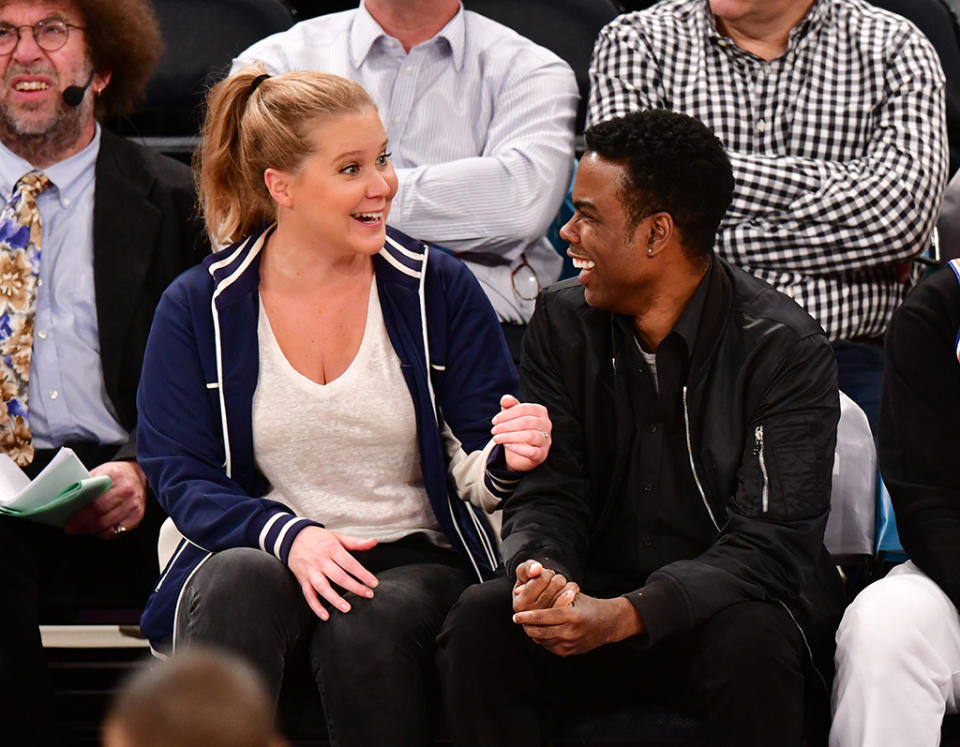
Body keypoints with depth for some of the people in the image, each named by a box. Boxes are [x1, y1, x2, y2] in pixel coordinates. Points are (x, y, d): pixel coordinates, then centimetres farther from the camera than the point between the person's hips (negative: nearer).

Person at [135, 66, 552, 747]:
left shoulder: (441, 289, 3)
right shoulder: (198, 307, 2)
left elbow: (469, 471, 4)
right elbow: (181, 478, -1)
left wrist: (501, 461, -22)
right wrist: (289, 537, -20)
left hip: (412, 556, 0)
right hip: (259, 553, 0)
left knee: (364, 626, -34)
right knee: (238, 583, -35)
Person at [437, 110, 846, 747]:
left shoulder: (784, 349, -12)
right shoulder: (563, 323, 4)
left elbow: (769, 544, -19)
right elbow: (547, 495, 2)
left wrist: (625, 615, -33)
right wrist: (541, 570, -24)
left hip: (724, 606, -3)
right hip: (596, 597, 3)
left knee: (749, 642, -37)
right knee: (479, 620, -26)